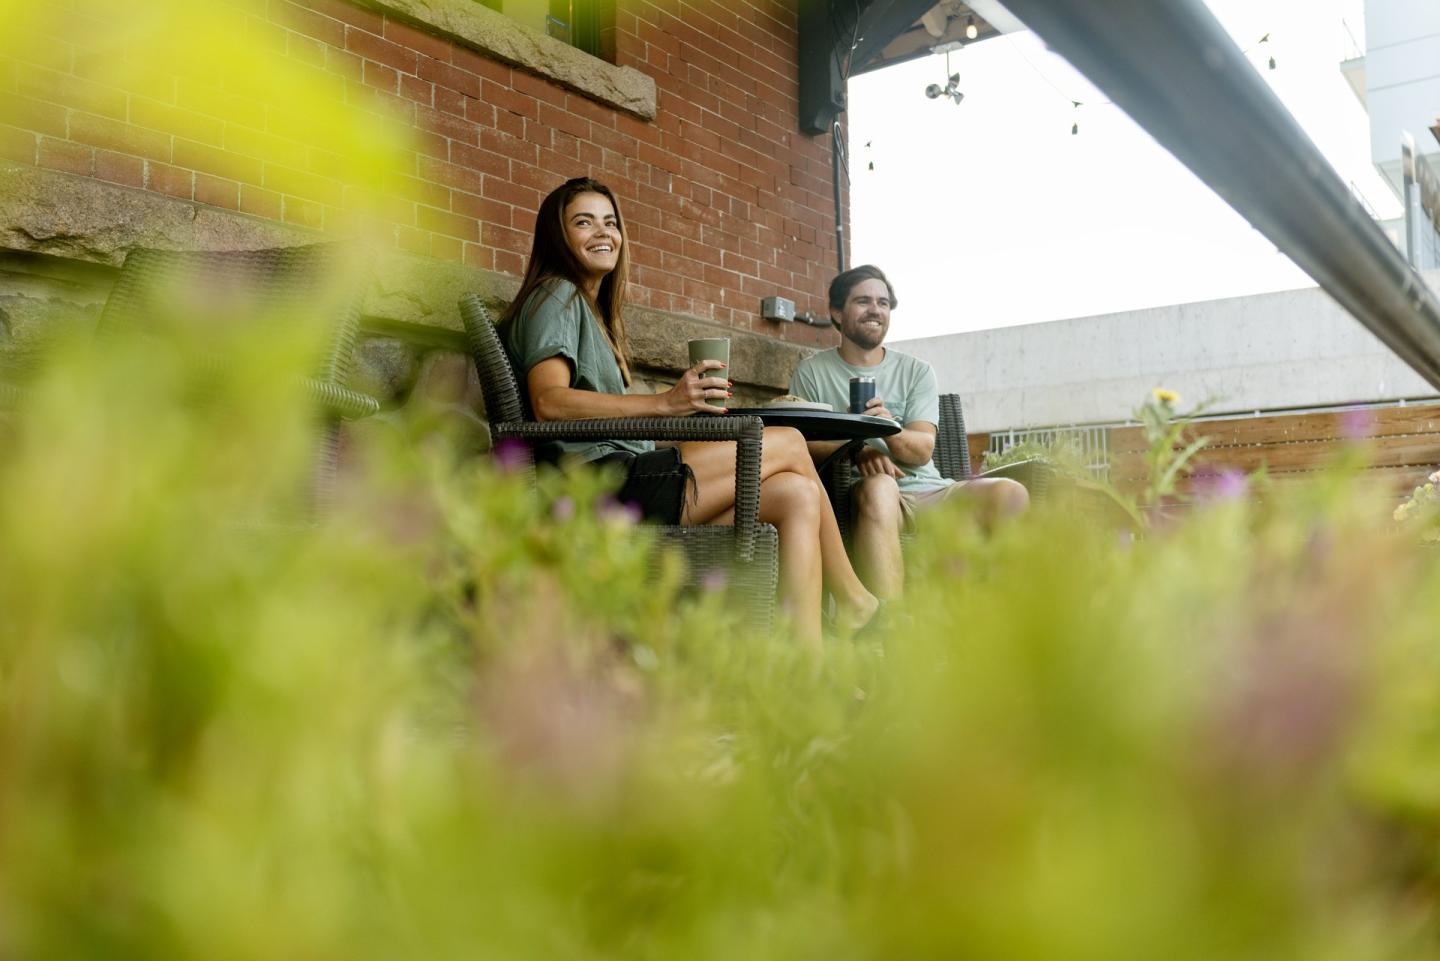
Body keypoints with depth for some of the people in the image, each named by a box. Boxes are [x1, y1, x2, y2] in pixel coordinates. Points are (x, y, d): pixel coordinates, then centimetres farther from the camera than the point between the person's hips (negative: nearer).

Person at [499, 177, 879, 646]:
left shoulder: (593, 309, 29)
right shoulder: (556, 296, 0)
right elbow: (548, 401, -18)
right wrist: (664, 402, -24)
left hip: (621, 487, 9)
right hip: (601, 483, -9)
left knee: (797, 494, -7)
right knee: (790, 445, -7)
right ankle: (854, 603, 8)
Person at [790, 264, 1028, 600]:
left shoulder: (916, 371, 15)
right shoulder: (812, 372, 10)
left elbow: (923, 450, 1)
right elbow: (804, 444, -2)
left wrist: (891, 432, -23)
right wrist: (860, 453, -20)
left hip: (927, 490, 3)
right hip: (859, 492, -3)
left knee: (1010, 494, -23)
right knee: (880, 486, -39)